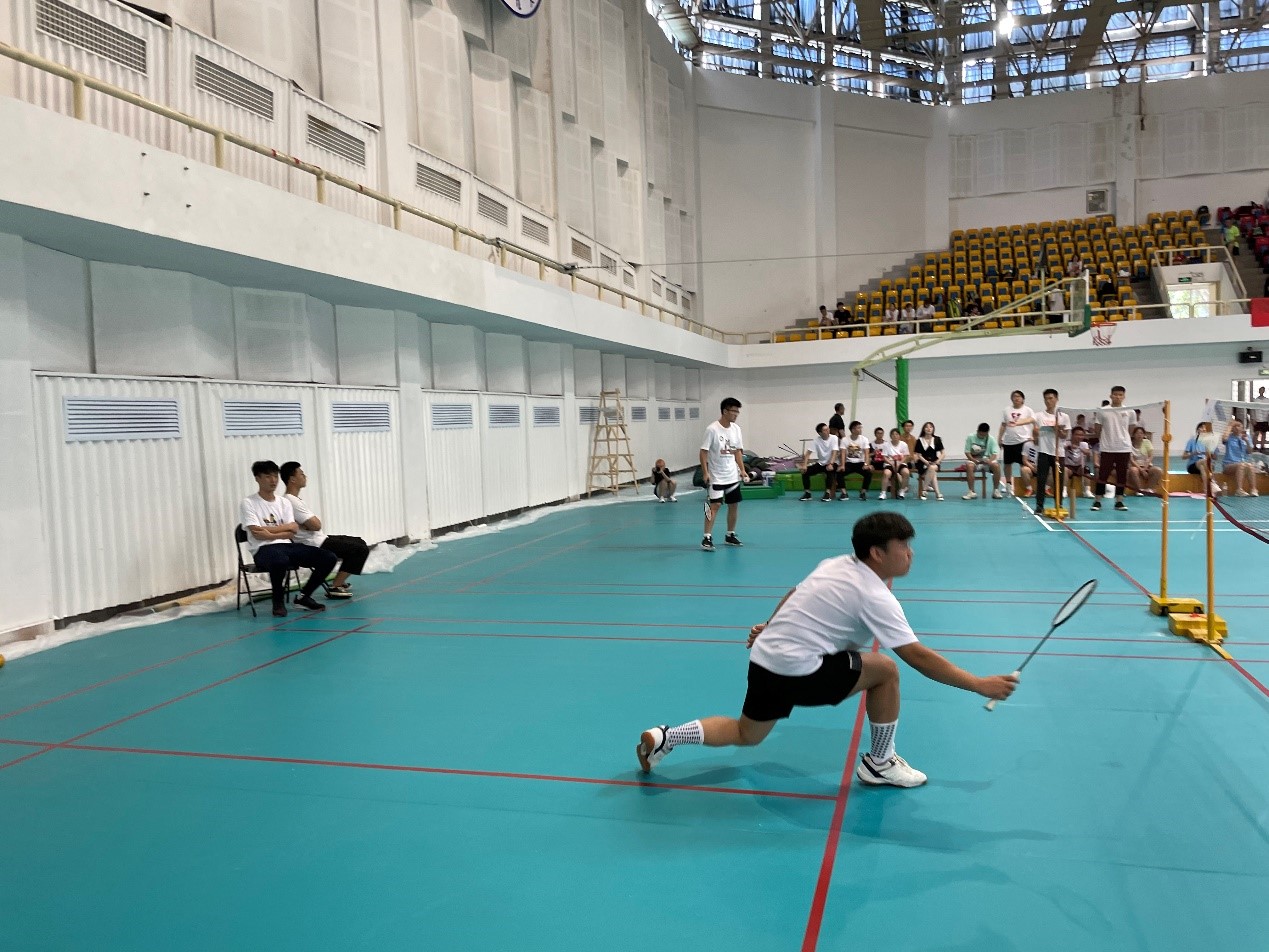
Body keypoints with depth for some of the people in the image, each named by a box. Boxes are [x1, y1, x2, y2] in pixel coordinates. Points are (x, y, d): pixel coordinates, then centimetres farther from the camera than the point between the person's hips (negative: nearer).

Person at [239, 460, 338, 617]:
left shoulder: (284, 502, 15)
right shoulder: (248, 503, 0)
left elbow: (293, 530, 4)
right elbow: (257, 533, -12)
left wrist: (268, 531, -10)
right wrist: (283, 530, -6)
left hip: (288, 546, 6)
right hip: (264, 550, -6)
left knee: (328, 558, -13)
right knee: (280, 560, -44)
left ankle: (303, 596, 4)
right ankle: (278, 601, -15)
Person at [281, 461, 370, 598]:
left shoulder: (294, 500, 12)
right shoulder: (292, 502, -21)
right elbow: (316, 525, -24)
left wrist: (313, 521, -11)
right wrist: (315, 519, -2)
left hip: (319, 540, 11)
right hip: (315, 546, -11)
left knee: (359, 542, 21)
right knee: (361, 549, -12)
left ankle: (339, 582, 21)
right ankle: (335, 587, -8)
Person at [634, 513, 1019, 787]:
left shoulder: (837, 564, 10)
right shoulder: (876, 597, -15)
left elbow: (794, 596, 23)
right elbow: (918, 657, -18)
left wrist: (769, 626, 36)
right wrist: (979, 684, -14)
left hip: (765, 659, 8)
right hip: (796, 671, -8)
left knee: (745, 735, 24)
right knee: (884, 670, 1)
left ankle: (664, 738, 15)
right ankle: (879, 763, 14)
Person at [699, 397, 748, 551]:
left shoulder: (736, 428, 5)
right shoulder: (712, 429, -14)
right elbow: (703, 452, -14)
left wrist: (742, 470, 7)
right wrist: (705, 473, -19)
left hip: (733, 476, 7)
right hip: (716, 477, -7)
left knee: (734, 505, 9)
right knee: (714, 505, -12)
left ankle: (730, 535, 23)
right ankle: (707, 538, -8)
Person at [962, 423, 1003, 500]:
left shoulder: (991, 439, 0)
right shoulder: (970, 437, -4)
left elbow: (994, 453, -4)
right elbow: (967, 452, -4)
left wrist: (989, 461, -25)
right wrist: (974, 460, -21)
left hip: (987, 460, 1)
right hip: (974, 460, -1)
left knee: (996, 466, -30)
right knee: (969, 466, -35)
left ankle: (996, 491, -15)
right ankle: (972, 492, -31)